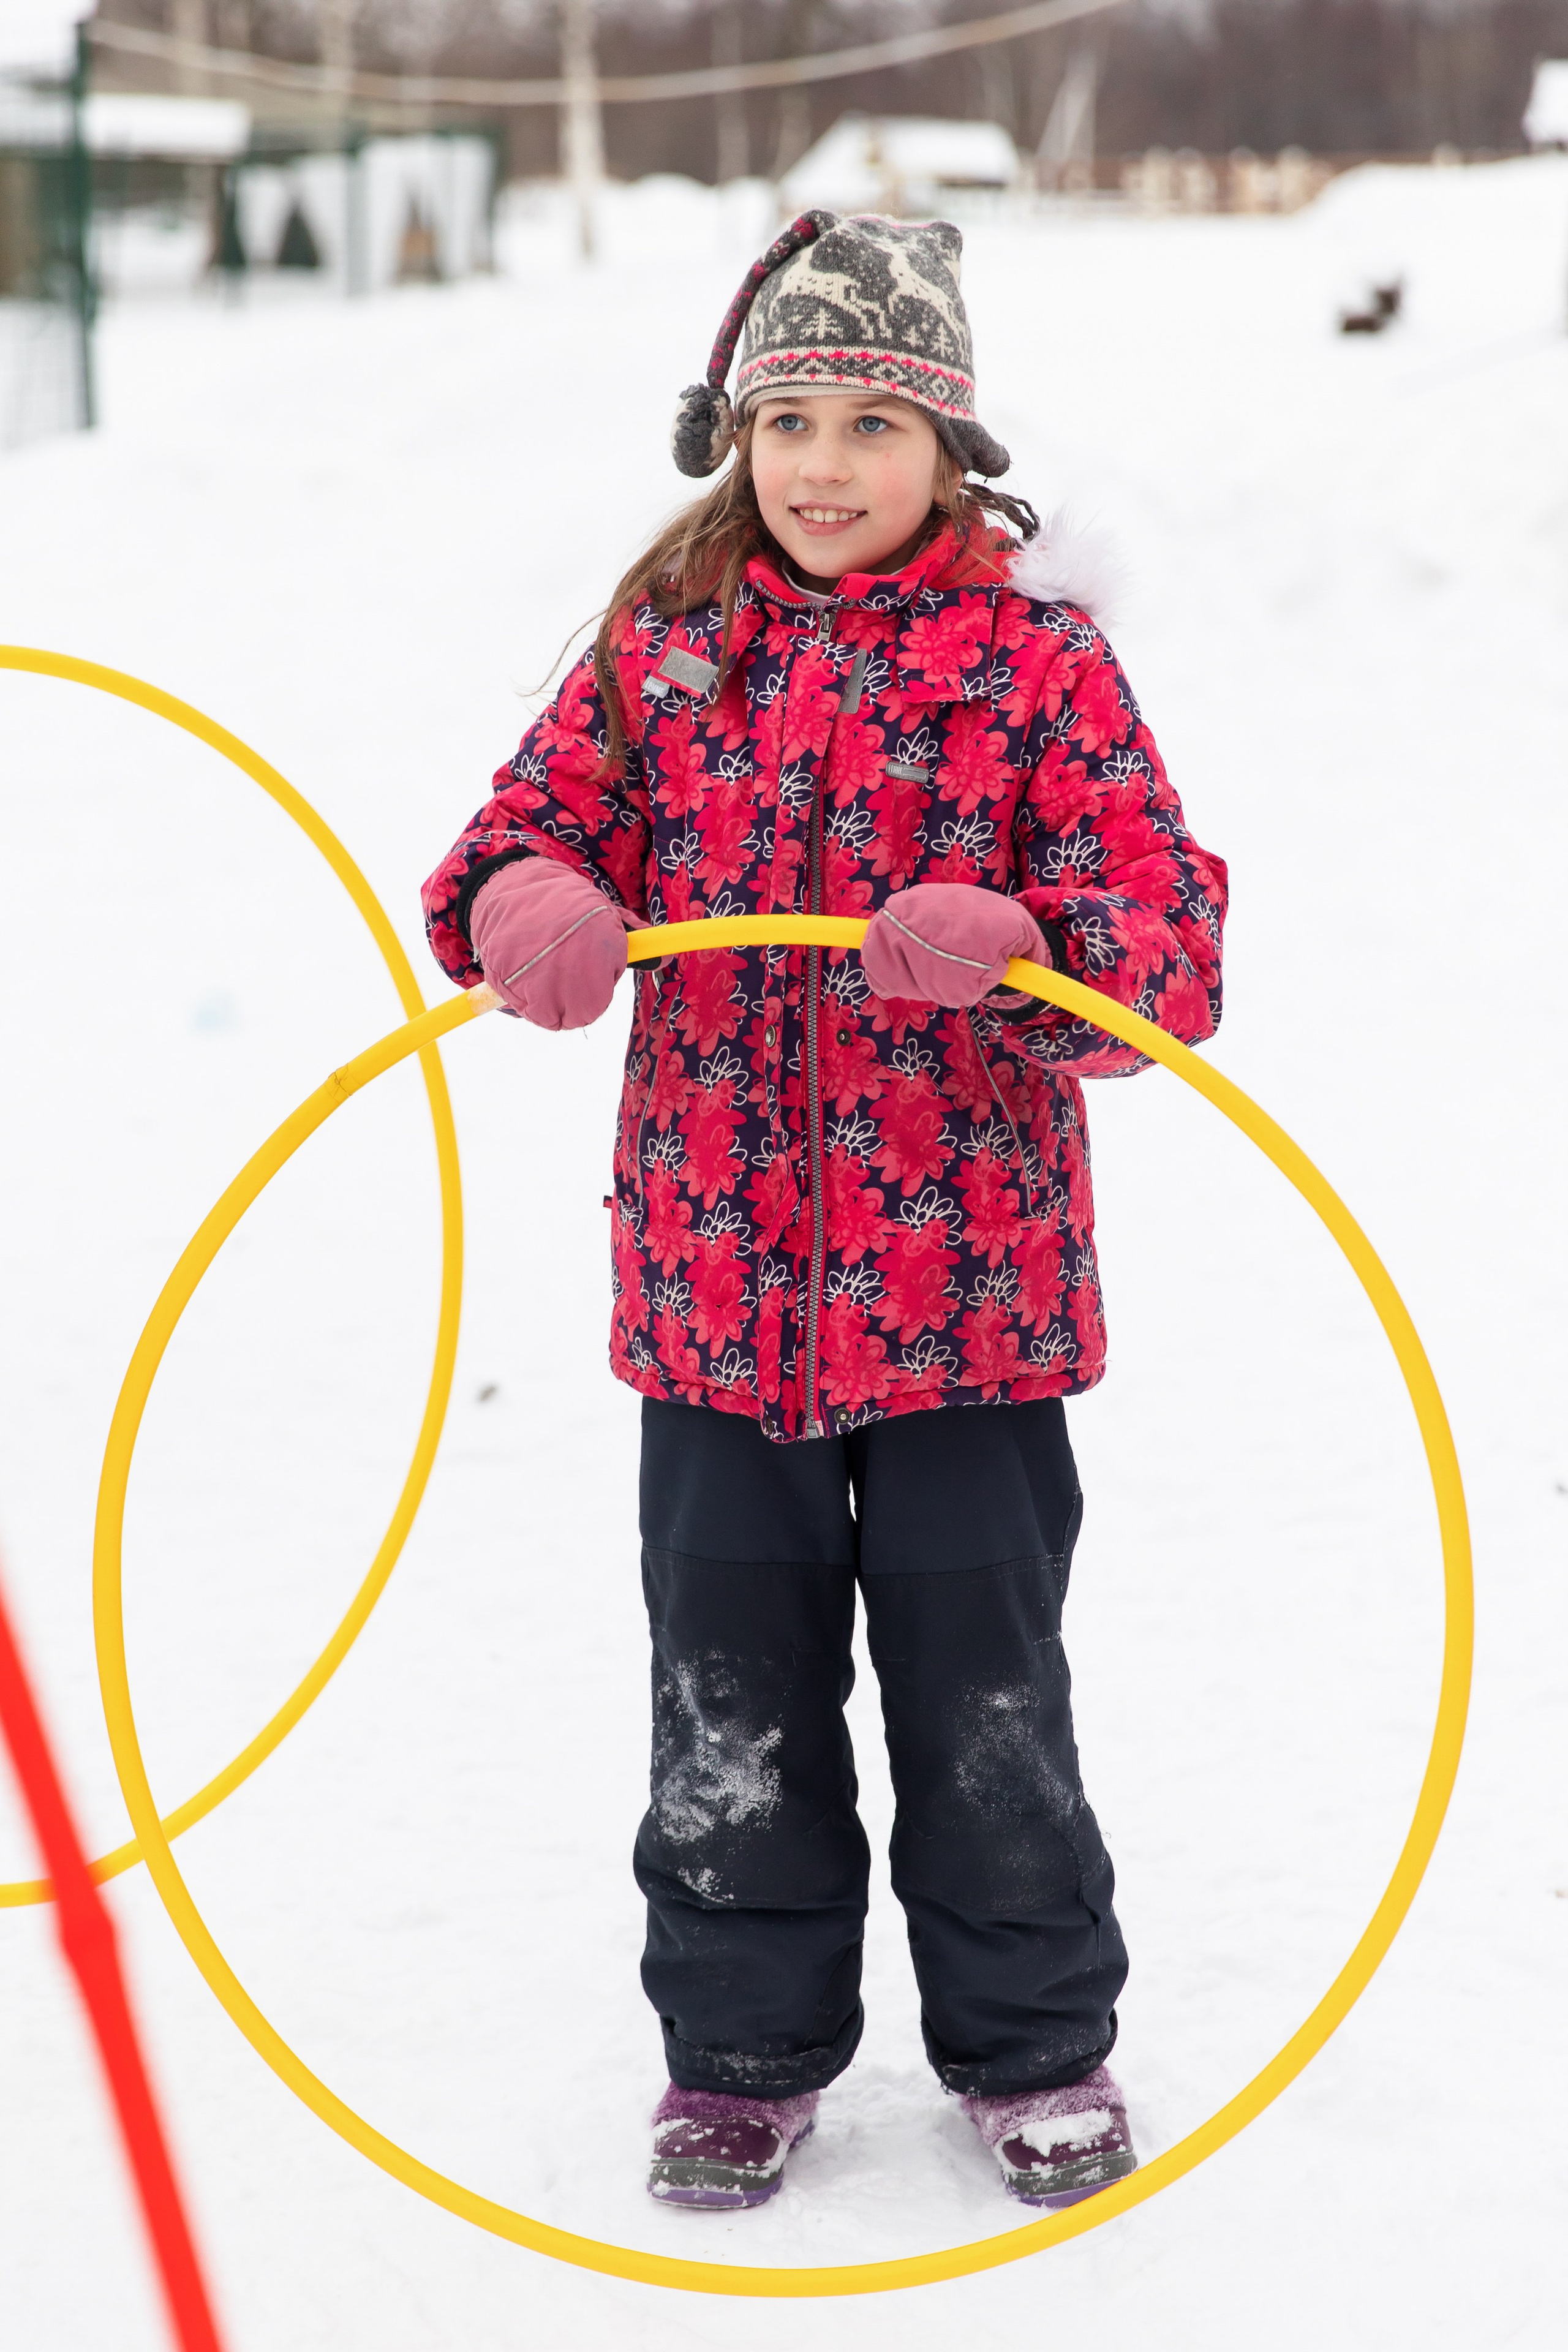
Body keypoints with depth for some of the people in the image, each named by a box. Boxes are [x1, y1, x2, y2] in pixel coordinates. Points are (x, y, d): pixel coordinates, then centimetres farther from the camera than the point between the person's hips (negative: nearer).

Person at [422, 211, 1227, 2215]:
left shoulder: (1034, 656, -4)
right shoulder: (663, 645, 5)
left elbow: (1172, 939, -9)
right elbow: (533, 825, 8)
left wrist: (1015, 946, -30)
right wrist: (529, 907, -16)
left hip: (966, 1284, -2)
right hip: (716, 1278, 3)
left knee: (982, 1696, 7)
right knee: (726, 1704, 10)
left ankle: (1033, 2044, 26)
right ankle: (743, 2047, 28)